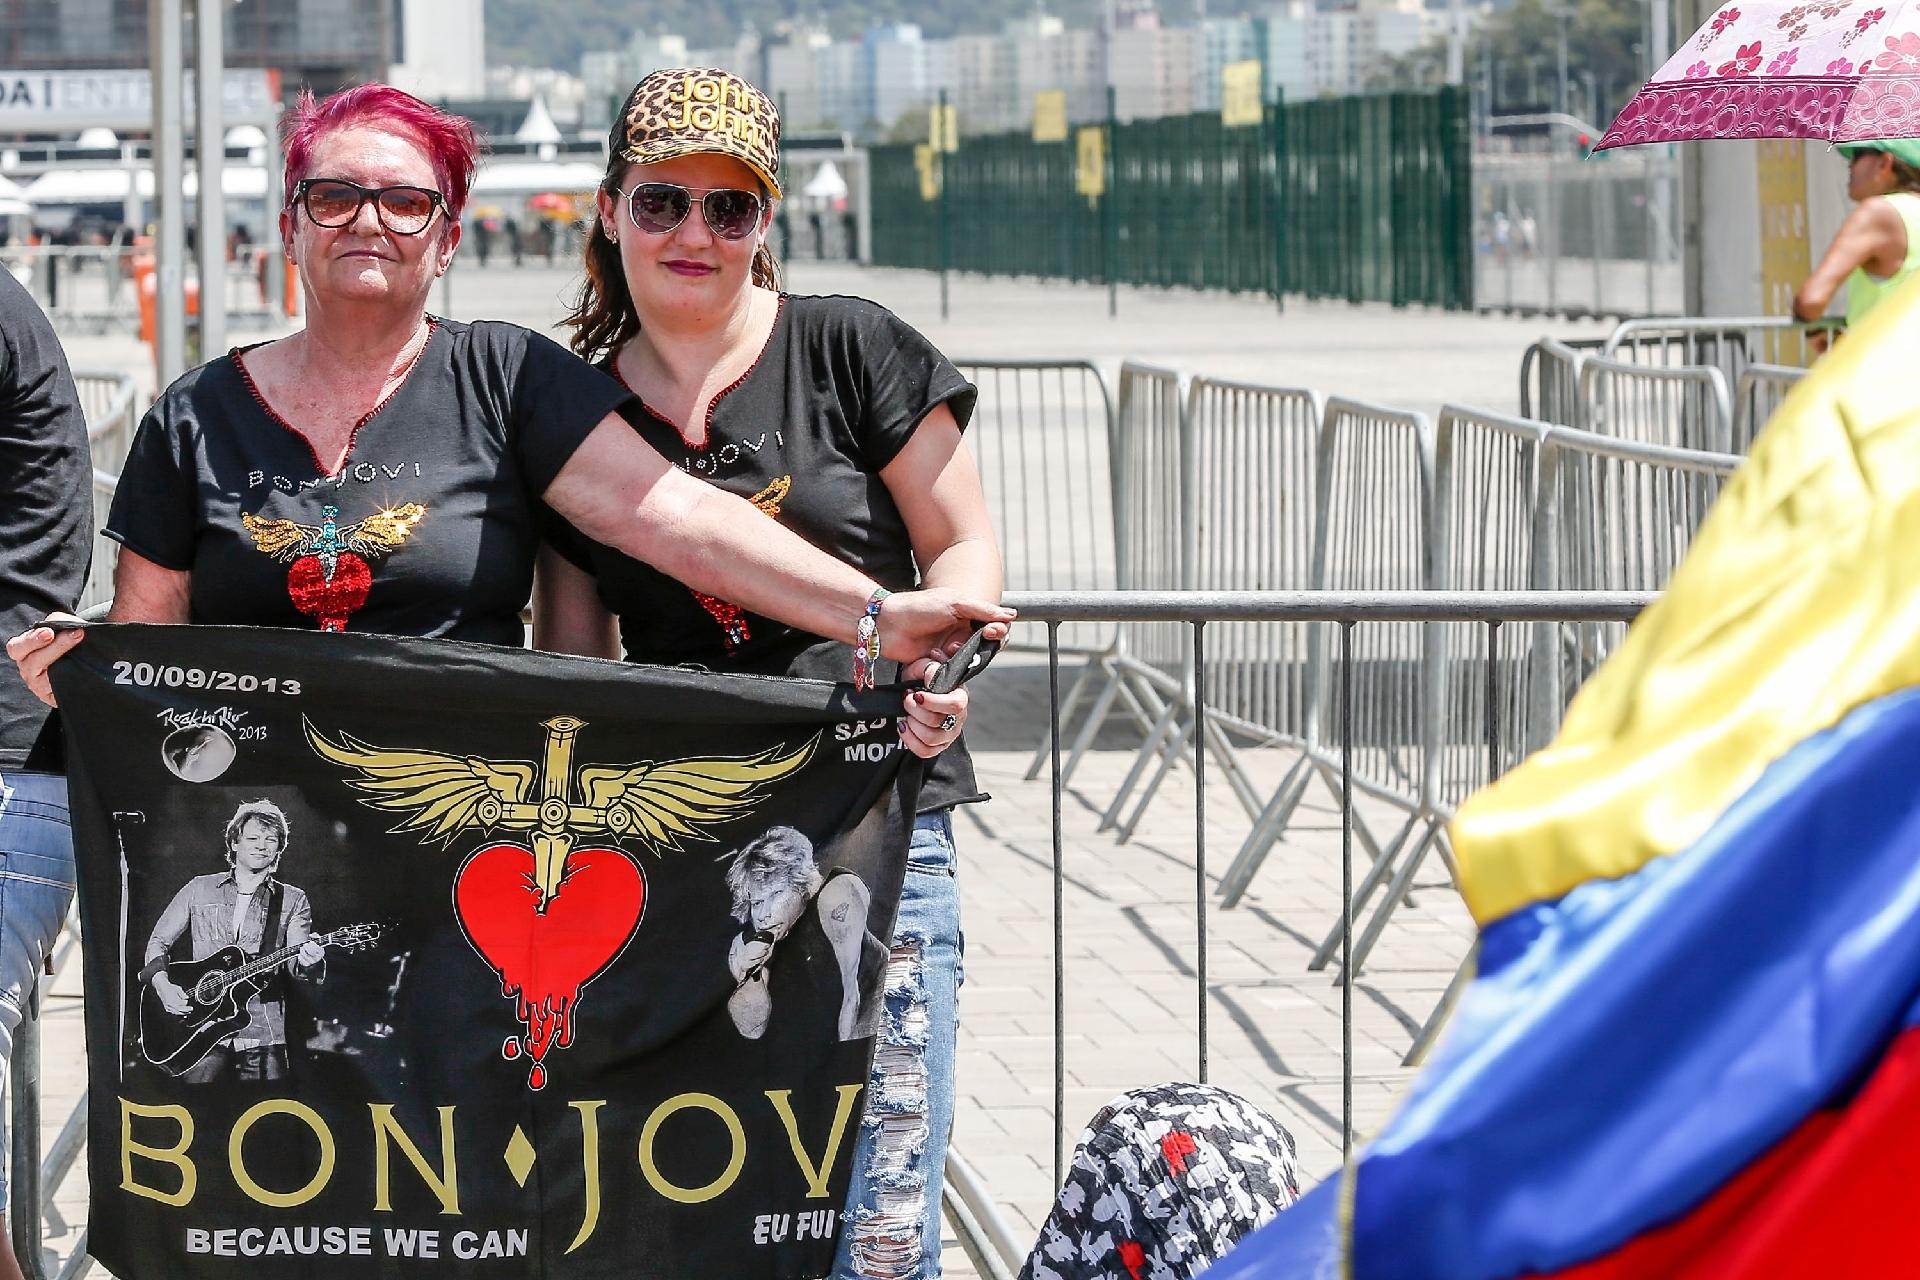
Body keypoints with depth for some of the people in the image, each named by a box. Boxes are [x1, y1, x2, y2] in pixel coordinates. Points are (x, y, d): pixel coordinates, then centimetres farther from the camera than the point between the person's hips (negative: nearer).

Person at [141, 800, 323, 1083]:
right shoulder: (199, 889, 13)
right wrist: (161, 983, -4)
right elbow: (159, 940, 15)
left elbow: (295, 961, -3)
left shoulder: (292, 901, 10)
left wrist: (307, 962, -27)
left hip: (262, 1036, 0)